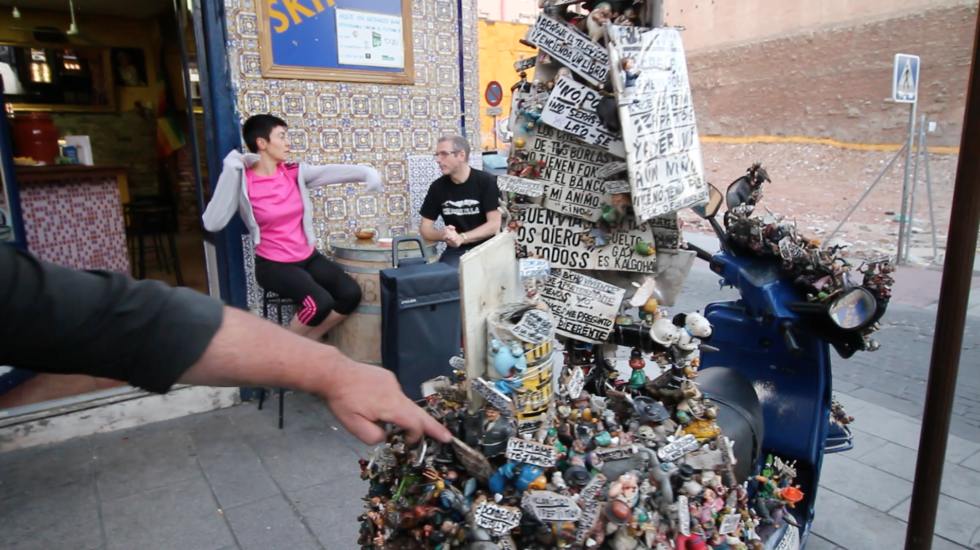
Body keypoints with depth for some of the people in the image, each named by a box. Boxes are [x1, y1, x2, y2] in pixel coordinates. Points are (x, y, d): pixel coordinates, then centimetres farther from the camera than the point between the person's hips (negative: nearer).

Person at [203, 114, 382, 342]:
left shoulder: (294, 172, 2)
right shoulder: (243, 182, -11)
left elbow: (329, 172, -12)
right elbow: (213, 224, -22)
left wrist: (366, 173, -31)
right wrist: (230, 172, -24)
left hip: (308, 257, 6)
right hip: (273, 264, -5)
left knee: (351, 293, -12)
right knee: (320, 303, -26)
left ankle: (309, 340, 9)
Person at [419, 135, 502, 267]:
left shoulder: (486, 181, -7)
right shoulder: (437, 186, 3)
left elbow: (494, 224, -11)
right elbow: (425, 228, 4)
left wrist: (462, 238, -23)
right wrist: (443, 235, -18)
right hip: (456, 251, 2)